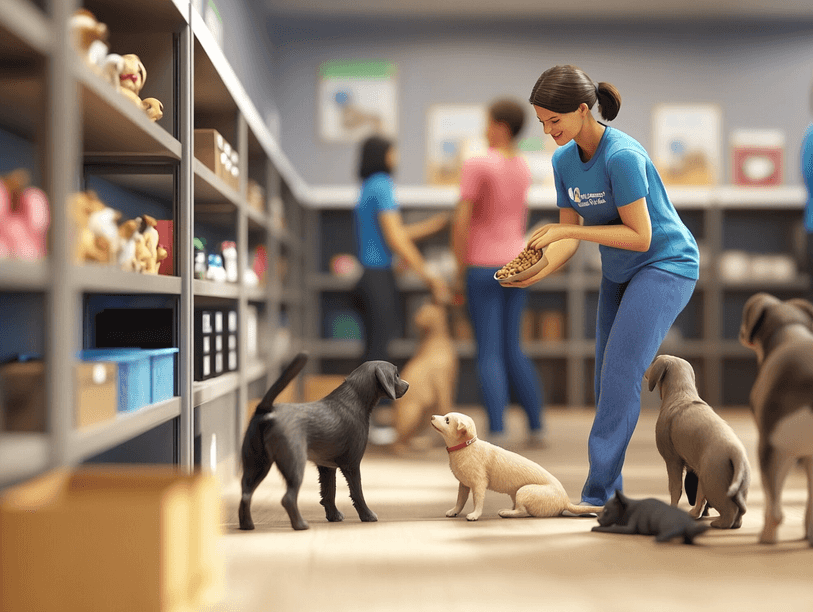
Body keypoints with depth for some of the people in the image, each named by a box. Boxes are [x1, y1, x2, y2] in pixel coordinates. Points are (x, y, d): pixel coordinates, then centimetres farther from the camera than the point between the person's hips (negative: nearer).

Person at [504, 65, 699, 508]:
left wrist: (566, 231, -27)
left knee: (621, 374, -17)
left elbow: (640, 236, -26)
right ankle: (611, 491, 14)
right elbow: (570, 234, 1)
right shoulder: (564, 160, -1)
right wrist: (536, 271, -18)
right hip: (618, 272, 9)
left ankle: (596, 496, -14)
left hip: (666, 264, -8)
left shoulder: (622, 156, -26)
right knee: (608, 380, 7)